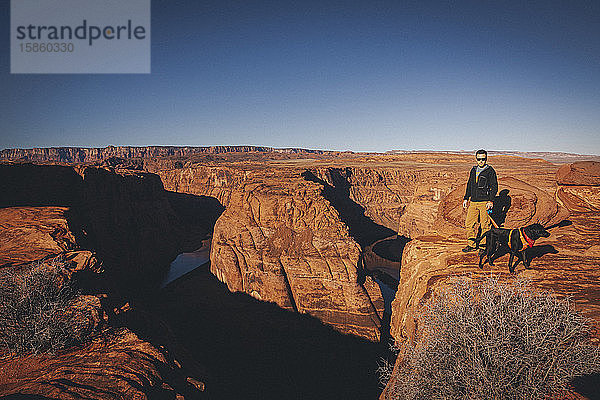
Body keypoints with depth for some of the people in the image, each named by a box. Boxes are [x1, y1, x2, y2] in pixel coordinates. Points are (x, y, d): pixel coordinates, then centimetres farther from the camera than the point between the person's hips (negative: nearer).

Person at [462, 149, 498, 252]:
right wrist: (466, 198, 16)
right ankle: (471, 245, 14)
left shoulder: (490, 171, -1)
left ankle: (484, 245, 6)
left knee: (485, 225, -2)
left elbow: (494, 187, -4)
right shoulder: (473, 170, 15)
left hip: (485, 202, -5)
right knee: (469, 224, 3)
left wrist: (490, 200, -13)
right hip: (473, 202, 5)